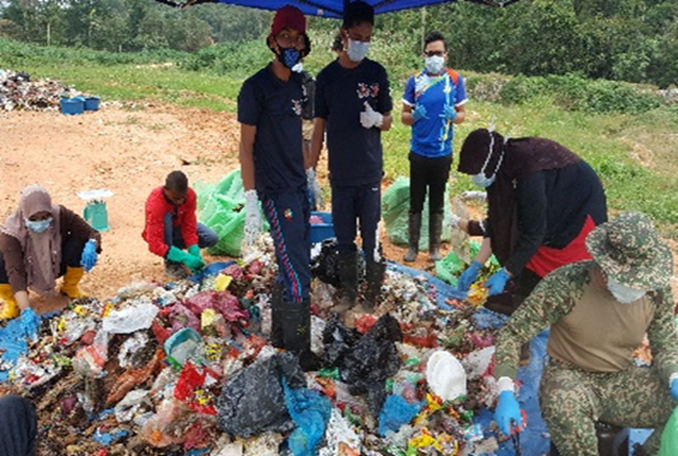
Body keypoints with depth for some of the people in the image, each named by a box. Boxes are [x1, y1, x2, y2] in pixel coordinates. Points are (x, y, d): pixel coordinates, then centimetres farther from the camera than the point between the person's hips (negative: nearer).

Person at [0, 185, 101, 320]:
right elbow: (15, 272, -37)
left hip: (55, 265, 2)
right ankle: (12, 301, -1)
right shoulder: (11, 232, -31)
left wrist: (91, 246, -45)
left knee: (78, 244, -29)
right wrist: (26, 311, -47)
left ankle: (69, 288, 1)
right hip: (28, 271, -2)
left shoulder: (61, 215, -27)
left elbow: (92, 234, -19)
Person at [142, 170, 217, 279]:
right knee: (166, 216, -37)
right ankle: (170, 262, -24)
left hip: (179, 227, 4)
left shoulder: (190, 194, -24)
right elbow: (154, 244, -39)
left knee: (212, 238, -20)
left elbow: (189, 227, -21)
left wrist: (195, 253, -36)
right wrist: (185, 257, -48)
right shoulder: (155, 203, -35)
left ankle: (176, 248, 4)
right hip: (160, 233, -4)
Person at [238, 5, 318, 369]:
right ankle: (298, 352, 8)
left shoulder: (297, 84, 10)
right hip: (275, 191, -7)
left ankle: (280, 335, 30)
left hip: (298, 188, 8)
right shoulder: (256, 87, -11)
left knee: (293, 266, 14)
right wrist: (250, 202, -15)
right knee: (297, 274, -6)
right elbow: (246, 145, -11)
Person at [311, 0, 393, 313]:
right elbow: (319, 128, 6)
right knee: (344, 241, 11)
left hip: (370, 175, -1)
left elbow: (388, 121, 8)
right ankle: (348, 293, 26)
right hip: (340, 176, 1)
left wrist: (377, 120, -17)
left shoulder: (377, 73, 0)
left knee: (372, 241, 1)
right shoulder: (326, 77, 2)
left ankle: (373, 297, 16)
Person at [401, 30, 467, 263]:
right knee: (416, 202, 6)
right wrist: (414, 115, -17)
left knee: (437, 203, 11)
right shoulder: (415, 81, 0)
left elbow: (462, 113, 6)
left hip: (442, 152, 0)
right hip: (419, 152, 0)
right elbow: (404, 116, 5)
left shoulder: (455, 79, 1)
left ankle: (435, 247, 23)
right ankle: (412, 246, 19)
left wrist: (453, 115, -16)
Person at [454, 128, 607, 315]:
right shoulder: (502, 166, -11)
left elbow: (534, 232, -30)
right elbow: (497, 220, -4)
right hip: (553, 211, 8)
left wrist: (505, 273, -24)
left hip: (579, 212, -7)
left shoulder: (527, 172, -35)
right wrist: (476, 265, -4)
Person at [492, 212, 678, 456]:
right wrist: (506, 394, -32)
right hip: (571, 378, -5)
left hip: (623, 381, 5)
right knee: (563, 402, -39)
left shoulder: (657, 290, -11)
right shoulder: (565, 284, -25)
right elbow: (512, 334, -20)